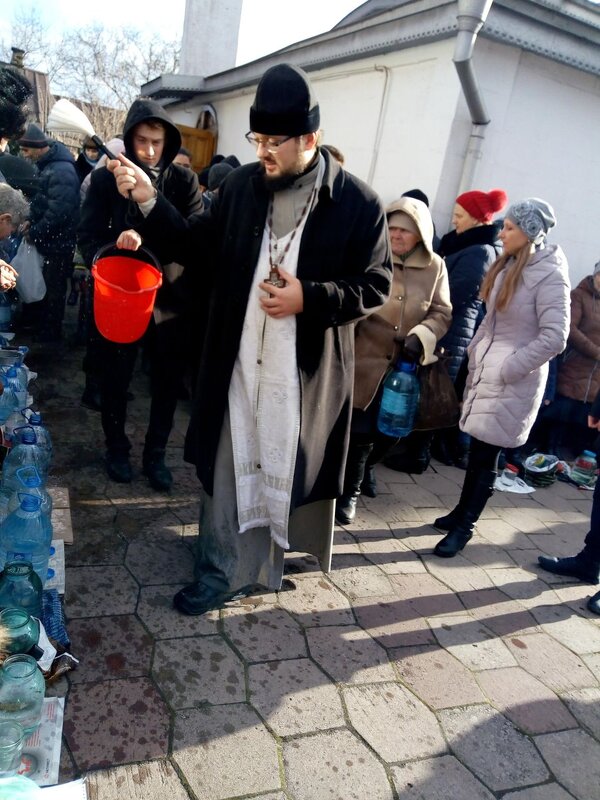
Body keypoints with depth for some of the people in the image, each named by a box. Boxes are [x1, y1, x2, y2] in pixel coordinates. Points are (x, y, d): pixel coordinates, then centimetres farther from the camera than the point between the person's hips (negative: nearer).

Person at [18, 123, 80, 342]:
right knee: (40, 286, 19)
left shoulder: (62, 170, -20)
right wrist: (31, 222, 4)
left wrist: (34, 232, -19)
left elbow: (58, 211, -27)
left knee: (53, 290, 3)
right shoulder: (47, 165, 10)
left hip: (58, 243, -9)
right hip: (47, 240, 9)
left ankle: (50, 335, 17)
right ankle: (40, 327, 33)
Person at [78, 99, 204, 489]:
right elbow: (89, 234, -3)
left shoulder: (184, 180, 1)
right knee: (115, 379, 11)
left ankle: (156, 453, 29)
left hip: (170, 297, 1)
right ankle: (117, 448, 34)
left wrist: (145, 235, -27)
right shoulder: (106, 178, 0)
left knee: (168, 382, 10)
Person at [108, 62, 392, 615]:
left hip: (305, 371, -3)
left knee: (285, 467, 12)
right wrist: (149, 200, 2)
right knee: (227, 467, 12)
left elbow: (376, 288, -6)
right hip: (237, 361, 4)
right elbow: (203, 242, 13)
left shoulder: (359, 203, -8)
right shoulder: (243, 183, 3)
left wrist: (309, 298, -18)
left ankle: (262, 561, 38)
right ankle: (221, 571, 32)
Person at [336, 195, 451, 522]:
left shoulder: (435, 267, -1)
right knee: (360, 431, 1)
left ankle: (364, 466, 46)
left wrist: (421, 337, -18)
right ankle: (349, 491, 24)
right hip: (367, 360, -3)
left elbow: (442, 313, 0)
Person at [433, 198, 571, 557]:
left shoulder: (550, 274, -13)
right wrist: (475, 352, 9)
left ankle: (465, 526, 15)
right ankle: (462, 511, 30)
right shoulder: (509, 264, 9)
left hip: (513, 381, -6)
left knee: (486, 454, 2)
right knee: (478, 448, 14)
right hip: (485, 370, 6)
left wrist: (508, 369, -16)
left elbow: (554, 337, -16)